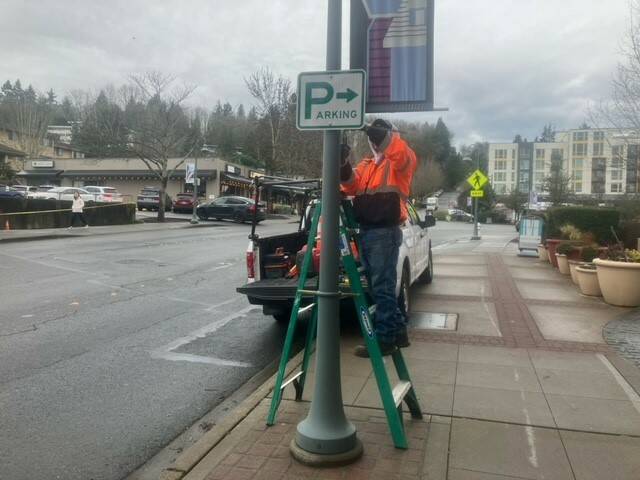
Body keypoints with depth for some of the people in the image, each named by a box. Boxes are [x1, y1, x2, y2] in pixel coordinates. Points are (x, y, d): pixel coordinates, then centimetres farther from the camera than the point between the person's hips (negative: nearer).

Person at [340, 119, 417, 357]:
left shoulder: (401, 160, 3)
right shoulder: (366, 164, 22)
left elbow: (402, 154, -22)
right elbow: (351, 186, 6)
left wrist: (385, 136, -34)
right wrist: (344, 166, -10)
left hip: (386, 232, -8)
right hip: (366, 231, 8)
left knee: (382, 286, -5)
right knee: (381, 285, 14)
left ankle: (384, 338, 5)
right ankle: (398, 330, 27)